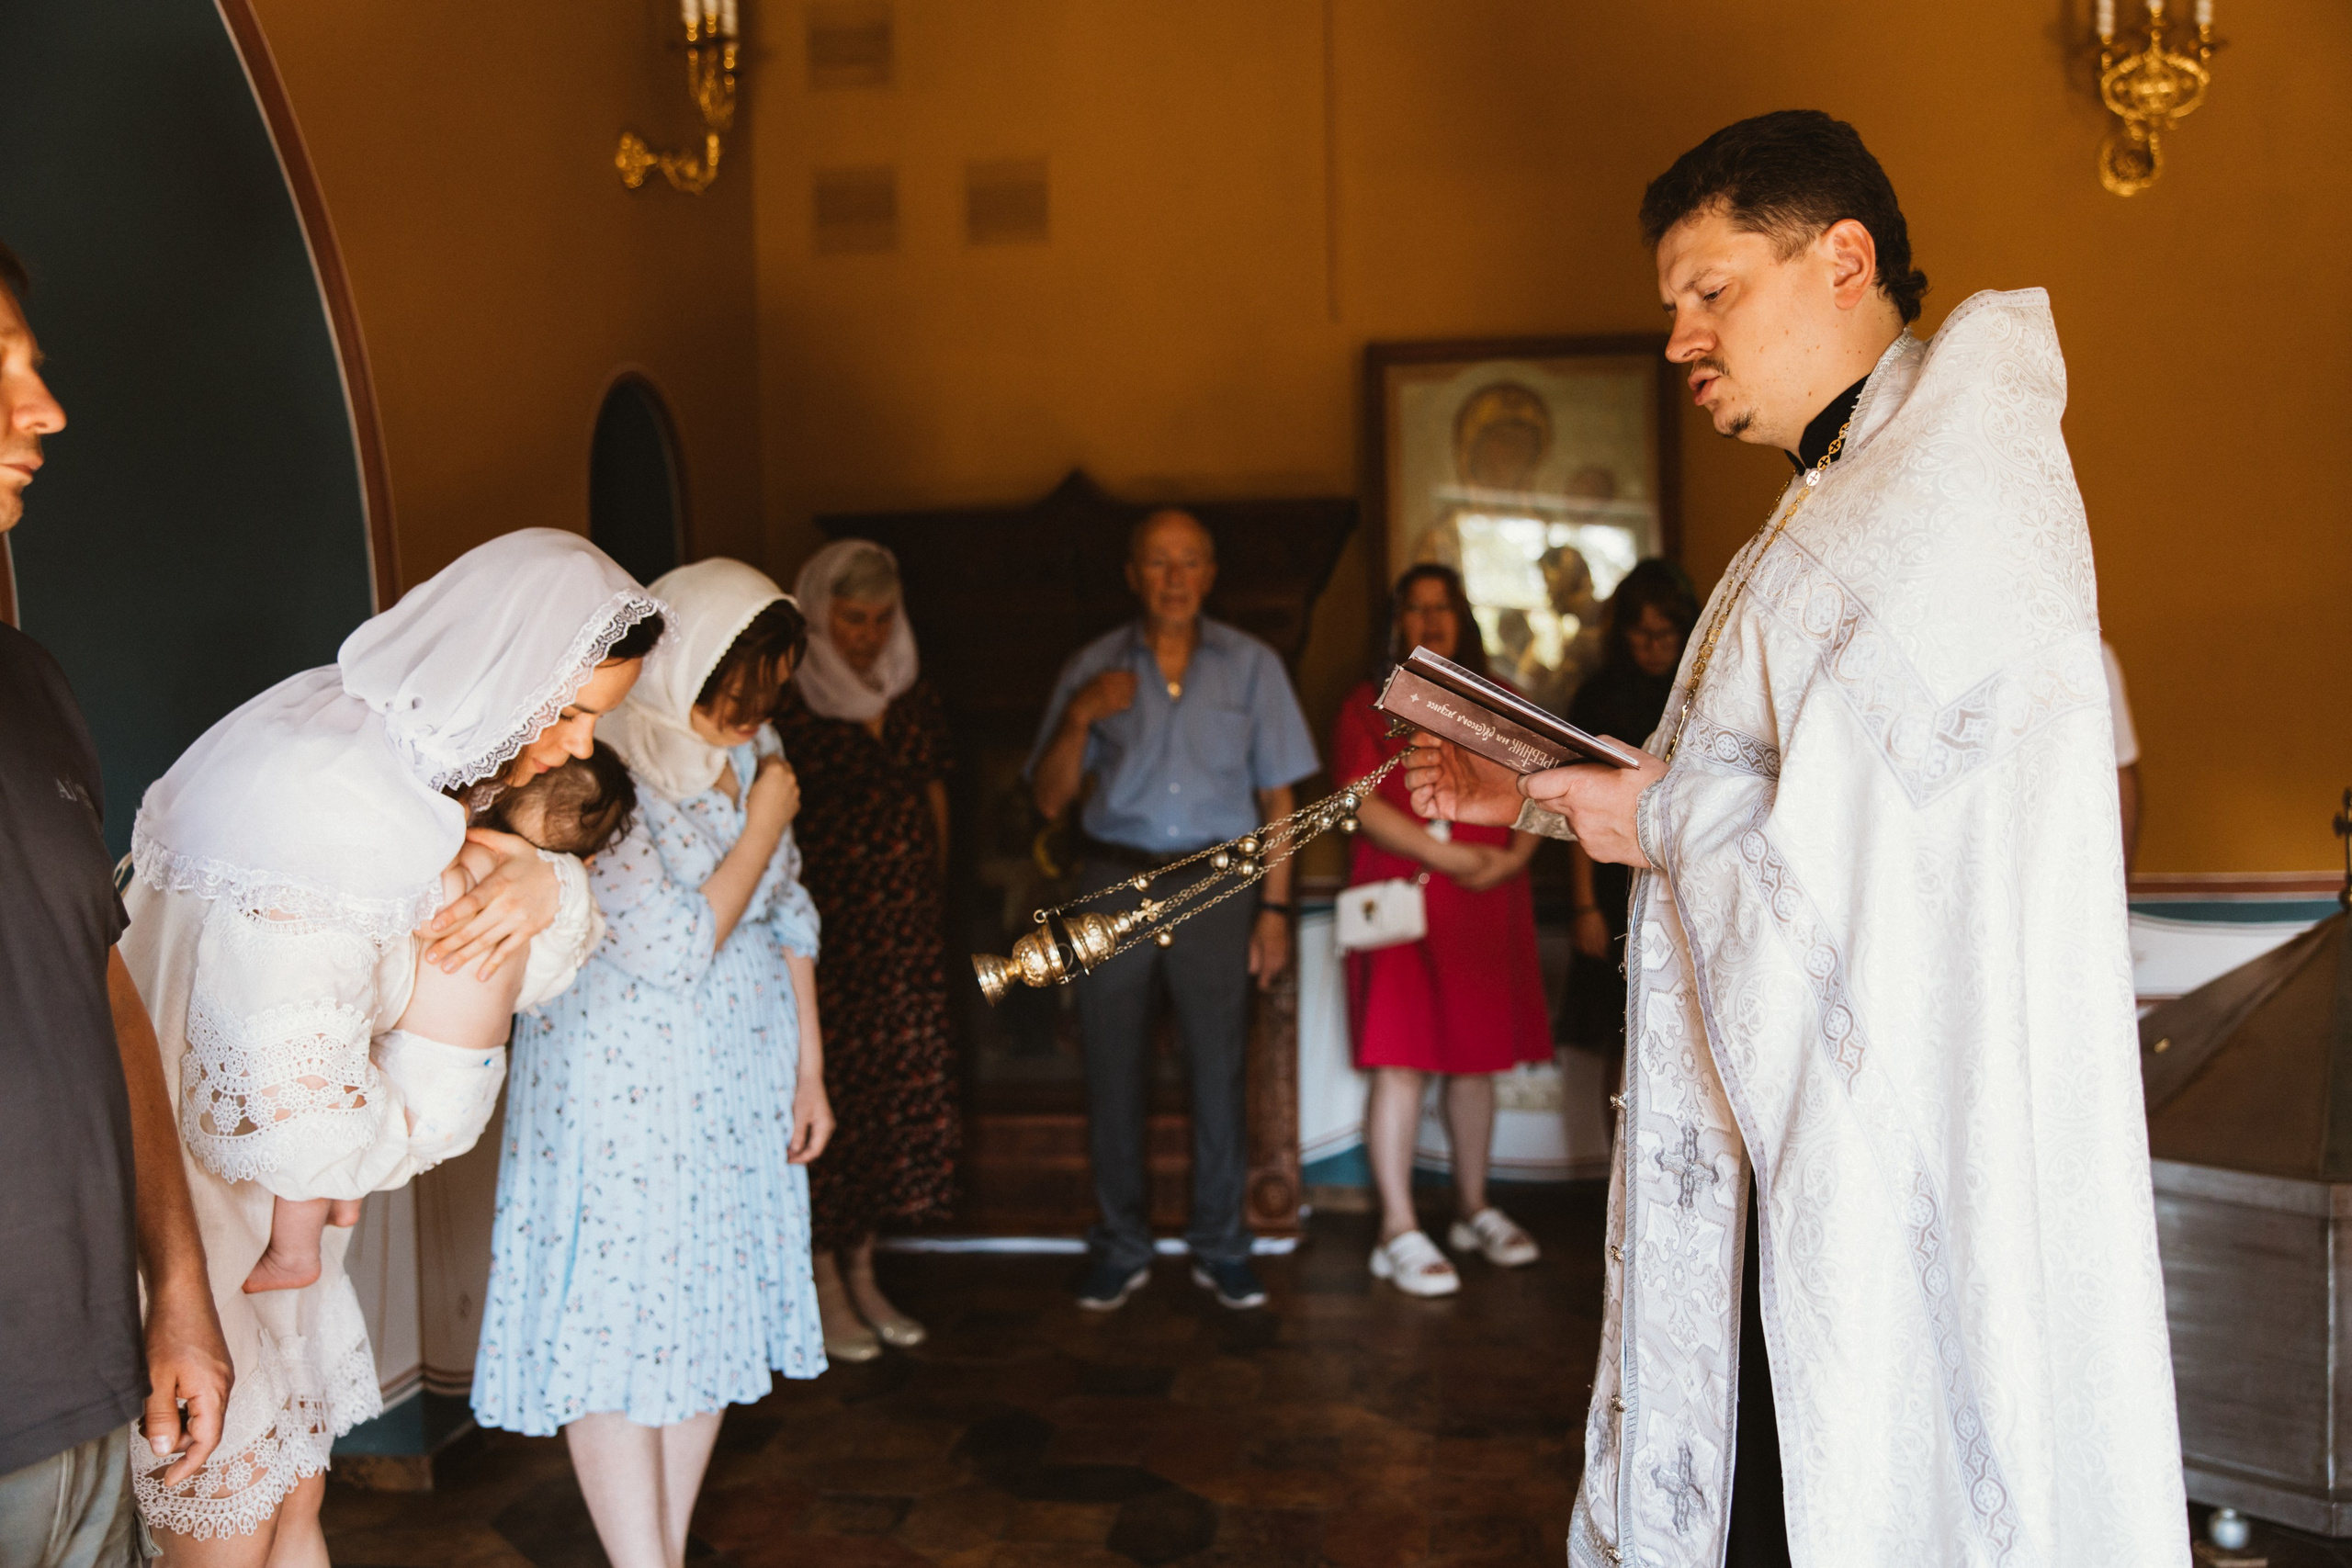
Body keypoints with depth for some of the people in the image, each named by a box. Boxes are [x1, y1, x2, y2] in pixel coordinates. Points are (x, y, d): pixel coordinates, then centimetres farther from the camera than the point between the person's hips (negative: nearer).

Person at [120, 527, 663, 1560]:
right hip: (189, 1200, -9)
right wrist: (401, 1124, -13)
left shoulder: (400, 745, -2)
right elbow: (299, 1132, -35)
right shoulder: (320, 811, -32)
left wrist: (547, 880, -11)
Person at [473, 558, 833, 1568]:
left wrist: (808, 1068, 11)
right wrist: (763, 829, -12)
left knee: (710, 1315, 13)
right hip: (625, 1082, -7)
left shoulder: (750, 747, 2)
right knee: (617, 1326, 1)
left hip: (742, 1073, 7)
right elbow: (673, 951, -21)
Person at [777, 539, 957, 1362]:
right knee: (825, 1091, -3)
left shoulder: (914, 694, 11)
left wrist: (934, 903, 14)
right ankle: (823, 1288, 12)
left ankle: (862, 1273, 24)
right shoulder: (786, 700, -8)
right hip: (822, 926, -6)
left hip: (907, 926, 6)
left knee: (900, 1092, 9)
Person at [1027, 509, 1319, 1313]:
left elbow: (1277, 794, 6)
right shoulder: (1093, 668, 7)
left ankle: (1219, 1244, 15)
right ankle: (1121, 1246, 18)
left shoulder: (1251, 665, 7)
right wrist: (1080, 717, -12)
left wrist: (1274, 907, 0)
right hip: (1116, 879, 1)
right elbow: (1049, 798, 4)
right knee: (1113, 1071, 3)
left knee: (1219, 1068, 0)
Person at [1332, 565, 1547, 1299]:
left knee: (1476, 1058, 7)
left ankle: (1472, 1210, 21)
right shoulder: (1368, 706, 6)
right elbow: (1364, 804, -5)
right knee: (1401, 1061, -8)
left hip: (1488, 903, 4)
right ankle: (1398, 1231, -4)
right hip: (1402, 898, -4)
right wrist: (1449, 857, -13)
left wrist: (1513, 857, -7)